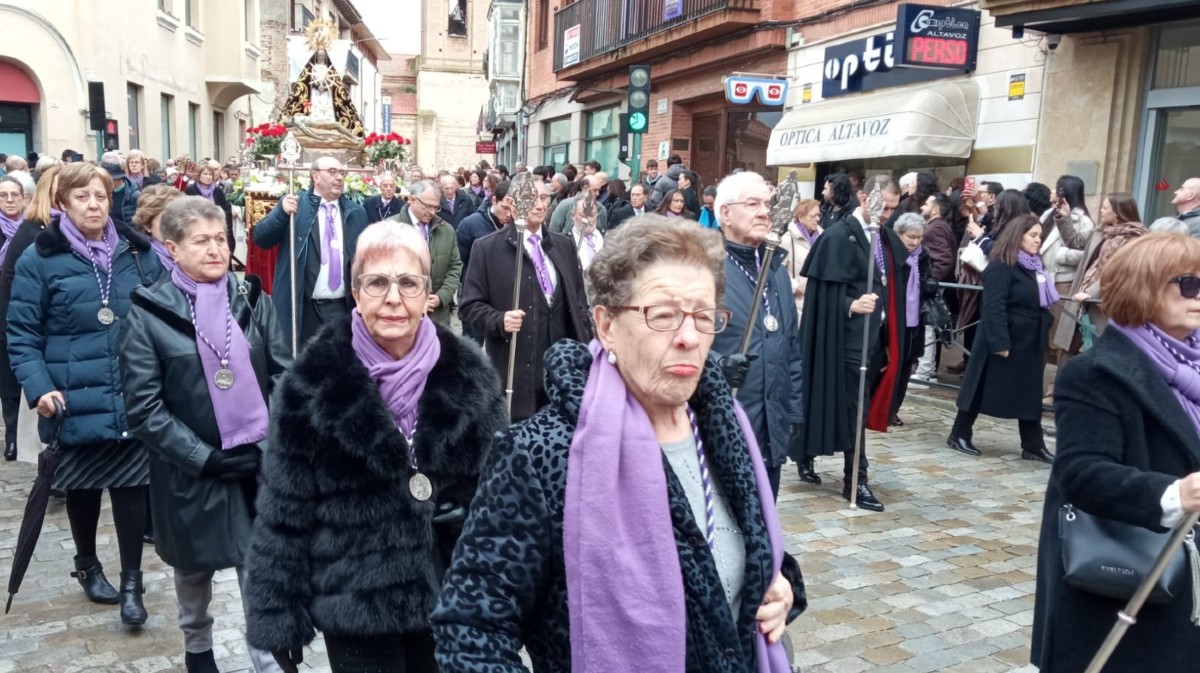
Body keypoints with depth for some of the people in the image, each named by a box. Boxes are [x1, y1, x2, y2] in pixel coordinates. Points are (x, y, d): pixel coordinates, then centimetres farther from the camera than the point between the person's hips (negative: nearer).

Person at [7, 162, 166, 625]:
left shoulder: (137, 253, 5)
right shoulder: (39, 260, -4)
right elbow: (21, 334, -3)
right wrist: (38, 388, -15)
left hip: (135, 399, 1)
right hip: (75, 401, -1)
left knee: (131, 486, 4)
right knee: (83, 487, 16)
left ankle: (131, 582, 17)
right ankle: (87, 565, 39)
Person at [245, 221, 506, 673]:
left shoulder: (470, 376, -4)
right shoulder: (314, 385, -11)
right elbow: (283, 512, -7)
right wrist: (278, 618, -6)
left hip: (451, 601, 3)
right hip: (355, 607, -2)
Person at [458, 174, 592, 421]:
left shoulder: (564, 245, 12)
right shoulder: (487, 248, -3)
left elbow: (579, 301, 14)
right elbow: (469, 306, -3)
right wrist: (500, 320, -22)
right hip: (514, 373, -4)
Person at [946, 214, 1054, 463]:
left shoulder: (1034, 265, 13)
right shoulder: (1001, 266, -14)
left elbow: (1041, 303, 20)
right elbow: (994, 308, -21)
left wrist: (1043, 333, 12)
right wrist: (999, 342, -25)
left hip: (1029, 341, 8)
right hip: (1004, 340, -8)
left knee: (1030, 393, 9)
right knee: (982, 387, 2)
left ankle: (1033, 445, 15)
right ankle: (959, 435, 13)